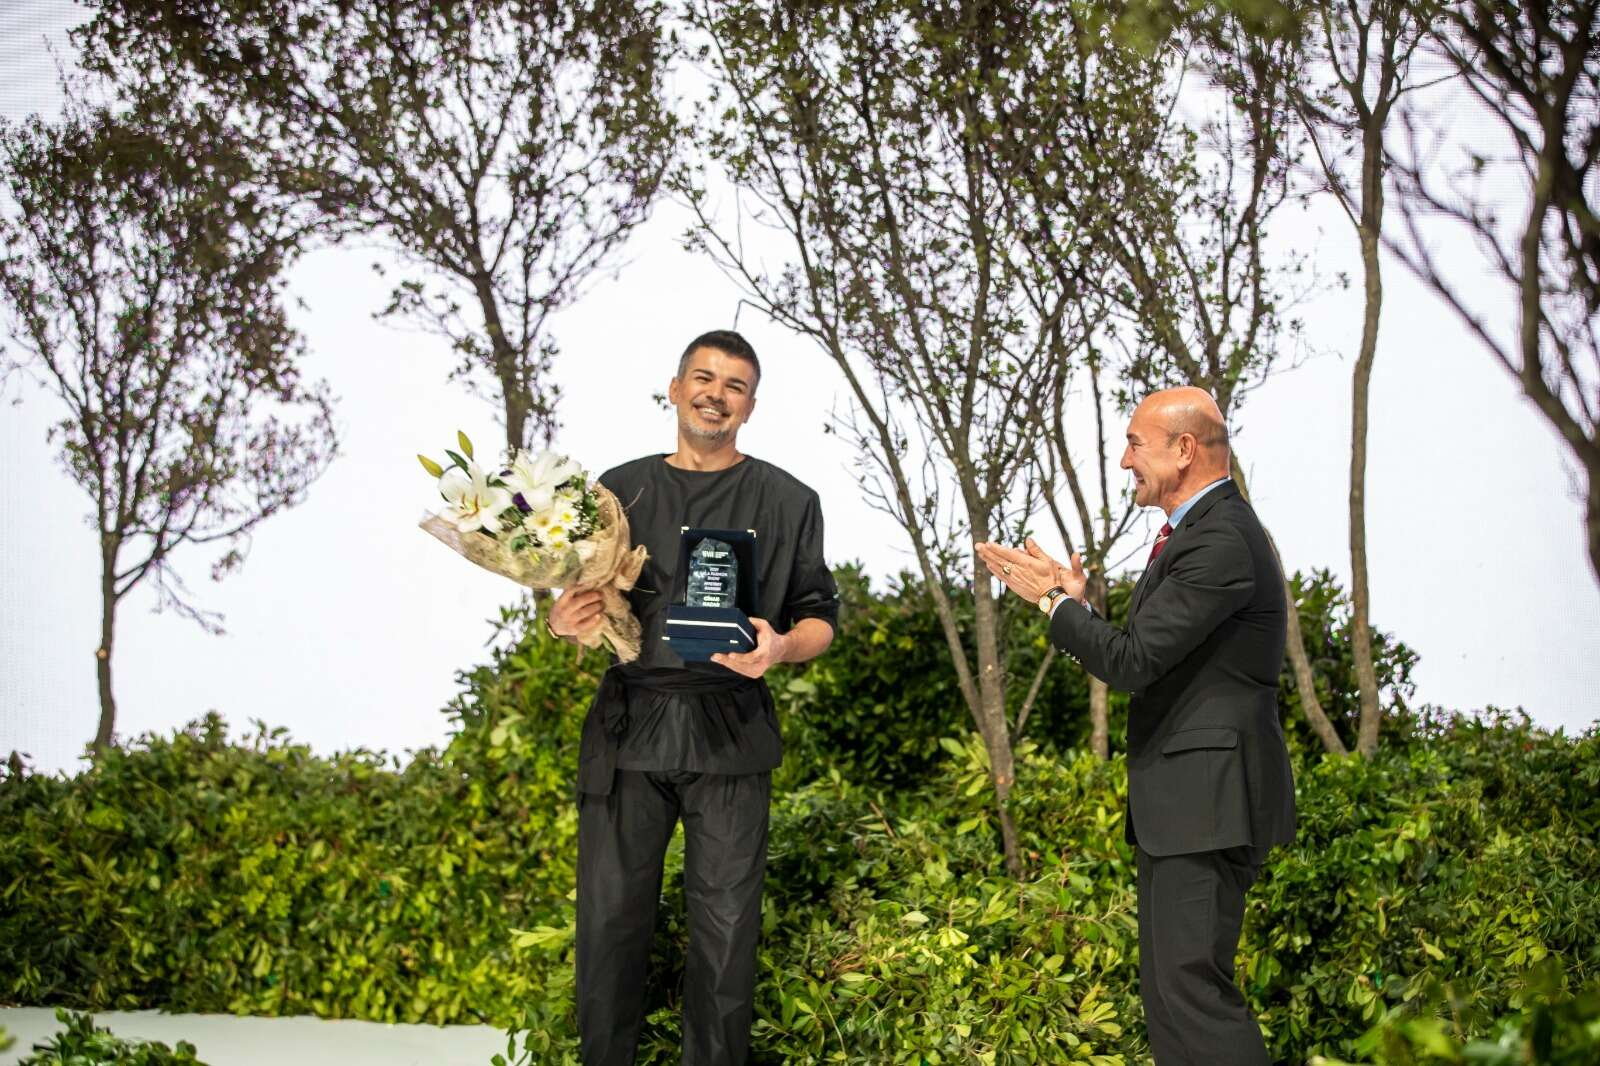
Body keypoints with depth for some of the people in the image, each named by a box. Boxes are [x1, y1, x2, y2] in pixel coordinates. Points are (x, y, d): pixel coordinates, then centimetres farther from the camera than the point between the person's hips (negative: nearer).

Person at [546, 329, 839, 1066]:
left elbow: (819, 617, 9)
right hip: (628, 725, 1)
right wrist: (564, 622, -7)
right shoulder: (620, 489, 14)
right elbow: (576, 599, 17)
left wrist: (781, 646, -13)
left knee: (725, 923, 0)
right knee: (611, 915, 2)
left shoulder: (786, 501, 10)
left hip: (728, 733, -1)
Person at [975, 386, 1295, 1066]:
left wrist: (1054, 601, -8)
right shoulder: (1202, 531, 15)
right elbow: (1152, 657, 16)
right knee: (1169, 990, 15)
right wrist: (1074, 600, 6)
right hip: (1178, 803, 11)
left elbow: (1132, 661, -21)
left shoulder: (1222, 541, -18)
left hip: (1208, 799, -11)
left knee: (1190, 984, -12)